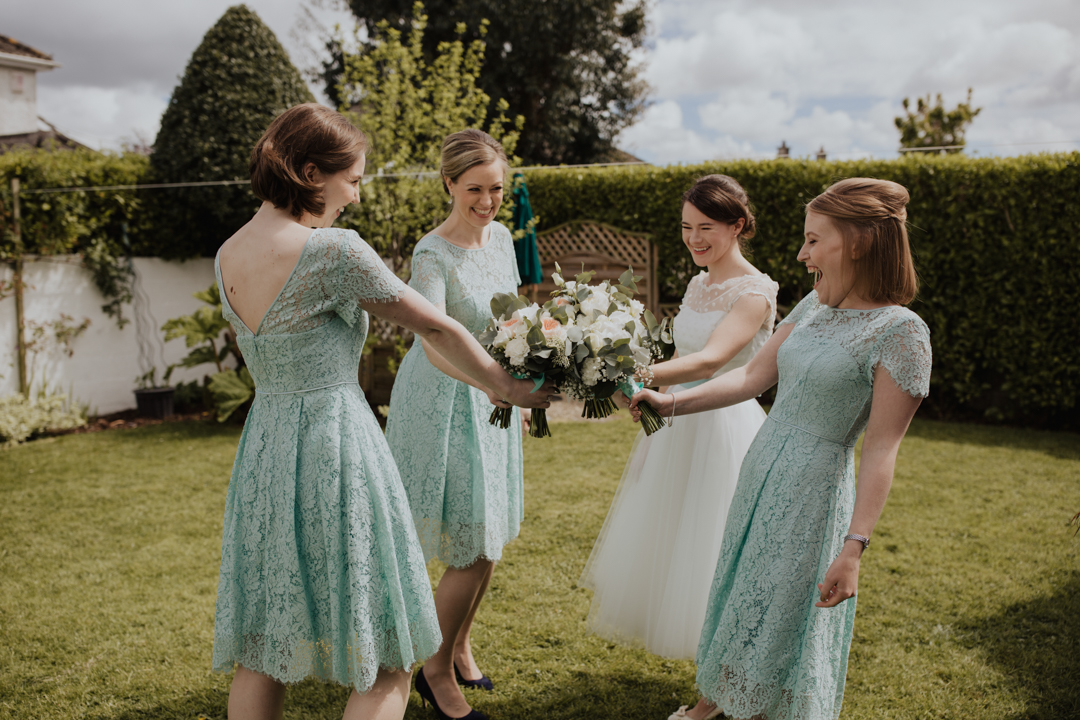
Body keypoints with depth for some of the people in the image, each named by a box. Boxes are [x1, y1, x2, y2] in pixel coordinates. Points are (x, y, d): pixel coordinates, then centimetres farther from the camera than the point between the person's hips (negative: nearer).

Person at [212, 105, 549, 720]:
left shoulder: (228, 255, 6)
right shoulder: (333, 250, -17)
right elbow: (438, 328, -8)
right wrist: (509, 386, 6)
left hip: (263, 445, 8)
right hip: (336, 446, -8)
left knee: (262, 652, 18)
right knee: (386, 663, 6)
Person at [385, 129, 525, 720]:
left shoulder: (501, 237, 3)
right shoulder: (432, 255, -20)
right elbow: (433, 342, -33)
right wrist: (487, 381, -50)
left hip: (491, 404, 7)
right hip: (444, 406, -7)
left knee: (490, 539, 16)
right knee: (472, 552, -3)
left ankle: (459, 648, 39)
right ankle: (437, 672, 20)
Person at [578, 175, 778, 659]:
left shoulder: (754, 292, -16)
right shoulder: (698, 286, 10)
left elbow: (708, 362, -31)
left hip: (723, 430, -8)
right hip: (677, 427, 8)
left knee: (712, 556, 2)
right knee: (669, 549, 16)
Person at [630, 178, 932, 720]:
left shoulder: (900, 332, -17)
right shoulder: (816, 305, 5)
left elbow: (880, 450, -19)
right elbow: (753, 376, 6)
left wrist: (853, 548, -20)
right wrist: (671, 403, -2)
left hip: (815, 486, -7)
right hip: (763, 466, 7)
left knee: (782, 618, 7)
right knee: (740, 593, 21)